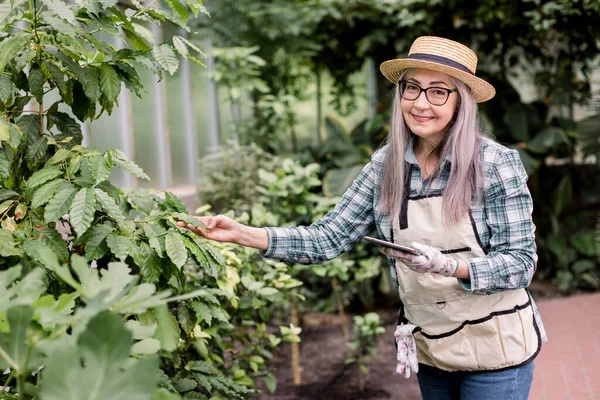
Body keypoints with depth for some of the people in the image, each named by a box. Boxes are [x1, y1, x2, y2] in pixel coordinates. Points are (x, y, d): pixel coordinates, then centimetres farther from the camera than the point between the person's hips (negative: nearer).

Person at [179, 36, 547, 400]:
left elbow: (521, 263, -14)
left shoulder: (497, 163, -15)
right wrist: (243, 234, -14)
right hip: (429, 347, 4)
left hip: (493, 348, -4)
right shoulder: (385, 164, -4)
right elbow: (330, 237, -4)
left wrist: (448, 266, -31)